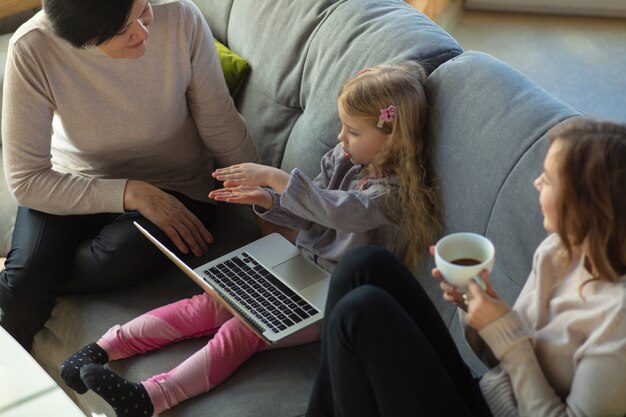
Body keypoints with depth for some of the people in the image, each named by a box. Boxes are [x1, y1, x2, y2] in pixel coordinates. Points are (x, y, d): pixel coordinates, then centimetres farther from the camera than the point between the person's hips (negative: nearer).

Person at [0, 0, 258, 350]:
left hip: (173, 188, 1)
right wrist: (131, 194, -27)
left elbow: (223, 129, -9)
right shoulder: (33, 49, -25)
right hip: (73, 186, 0)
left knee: (112, 265, -30)